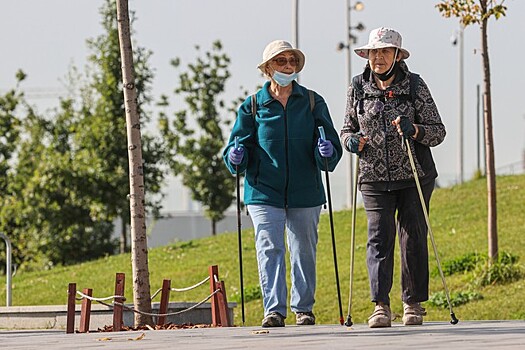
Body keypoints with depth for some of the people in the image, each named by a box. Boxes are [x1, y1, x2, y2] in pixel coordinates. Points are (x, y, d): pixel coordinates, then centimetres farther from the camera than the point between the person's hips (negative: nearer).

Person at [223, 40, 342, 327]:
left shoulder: (313, 103, 7)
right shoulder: (252, 106, 5)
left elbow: (331, 142, 4)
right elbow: (238, 143, 5)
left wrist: (327, 151, -18)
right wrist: (236, 156, -17)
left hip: (305, 193, 1)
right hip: (265, 193, -1)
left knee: (304, 251, 8)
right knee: (269, 250, -11)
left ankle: (303, 308, 19)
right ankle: (273, 310, -11)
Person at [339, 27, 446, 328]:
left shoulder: (415, 86, -1)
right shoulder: (358, 88, 6)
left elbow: (439, 132, -1)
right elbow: (347, 129, 16)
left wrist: (414, 130, -20)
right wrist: (351, 140, -7)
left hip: (415, 176, -1)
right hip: (375, 177, 1)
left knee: (413, 237, 2)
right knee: (379, 236, -11)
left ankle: (414, 303, 14)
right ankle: (381, 306, -16)